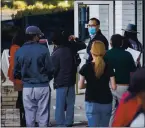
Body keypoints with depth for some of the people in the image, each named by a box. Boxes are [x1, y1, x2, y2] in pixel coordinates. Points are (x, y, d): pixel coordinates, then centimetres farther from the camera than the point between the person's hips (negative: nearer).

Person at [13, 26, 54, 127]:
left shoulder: (19, 52, -1)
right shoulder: (43, 50, -10)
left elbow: (16, 73, 1)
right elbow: (50, 69, -8)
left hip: (27, 88, 2)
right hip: (42, 87, -2)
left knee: (29, 114, 9)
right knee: (43, 114, 5)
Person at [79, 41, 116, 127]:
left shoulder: (86, 67, -7)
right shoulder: (108, 67, -4)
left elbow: (81, 86, -4)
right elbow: (114, 87, -4)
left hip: (92, 103, -2)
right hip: (106, 103, 2)